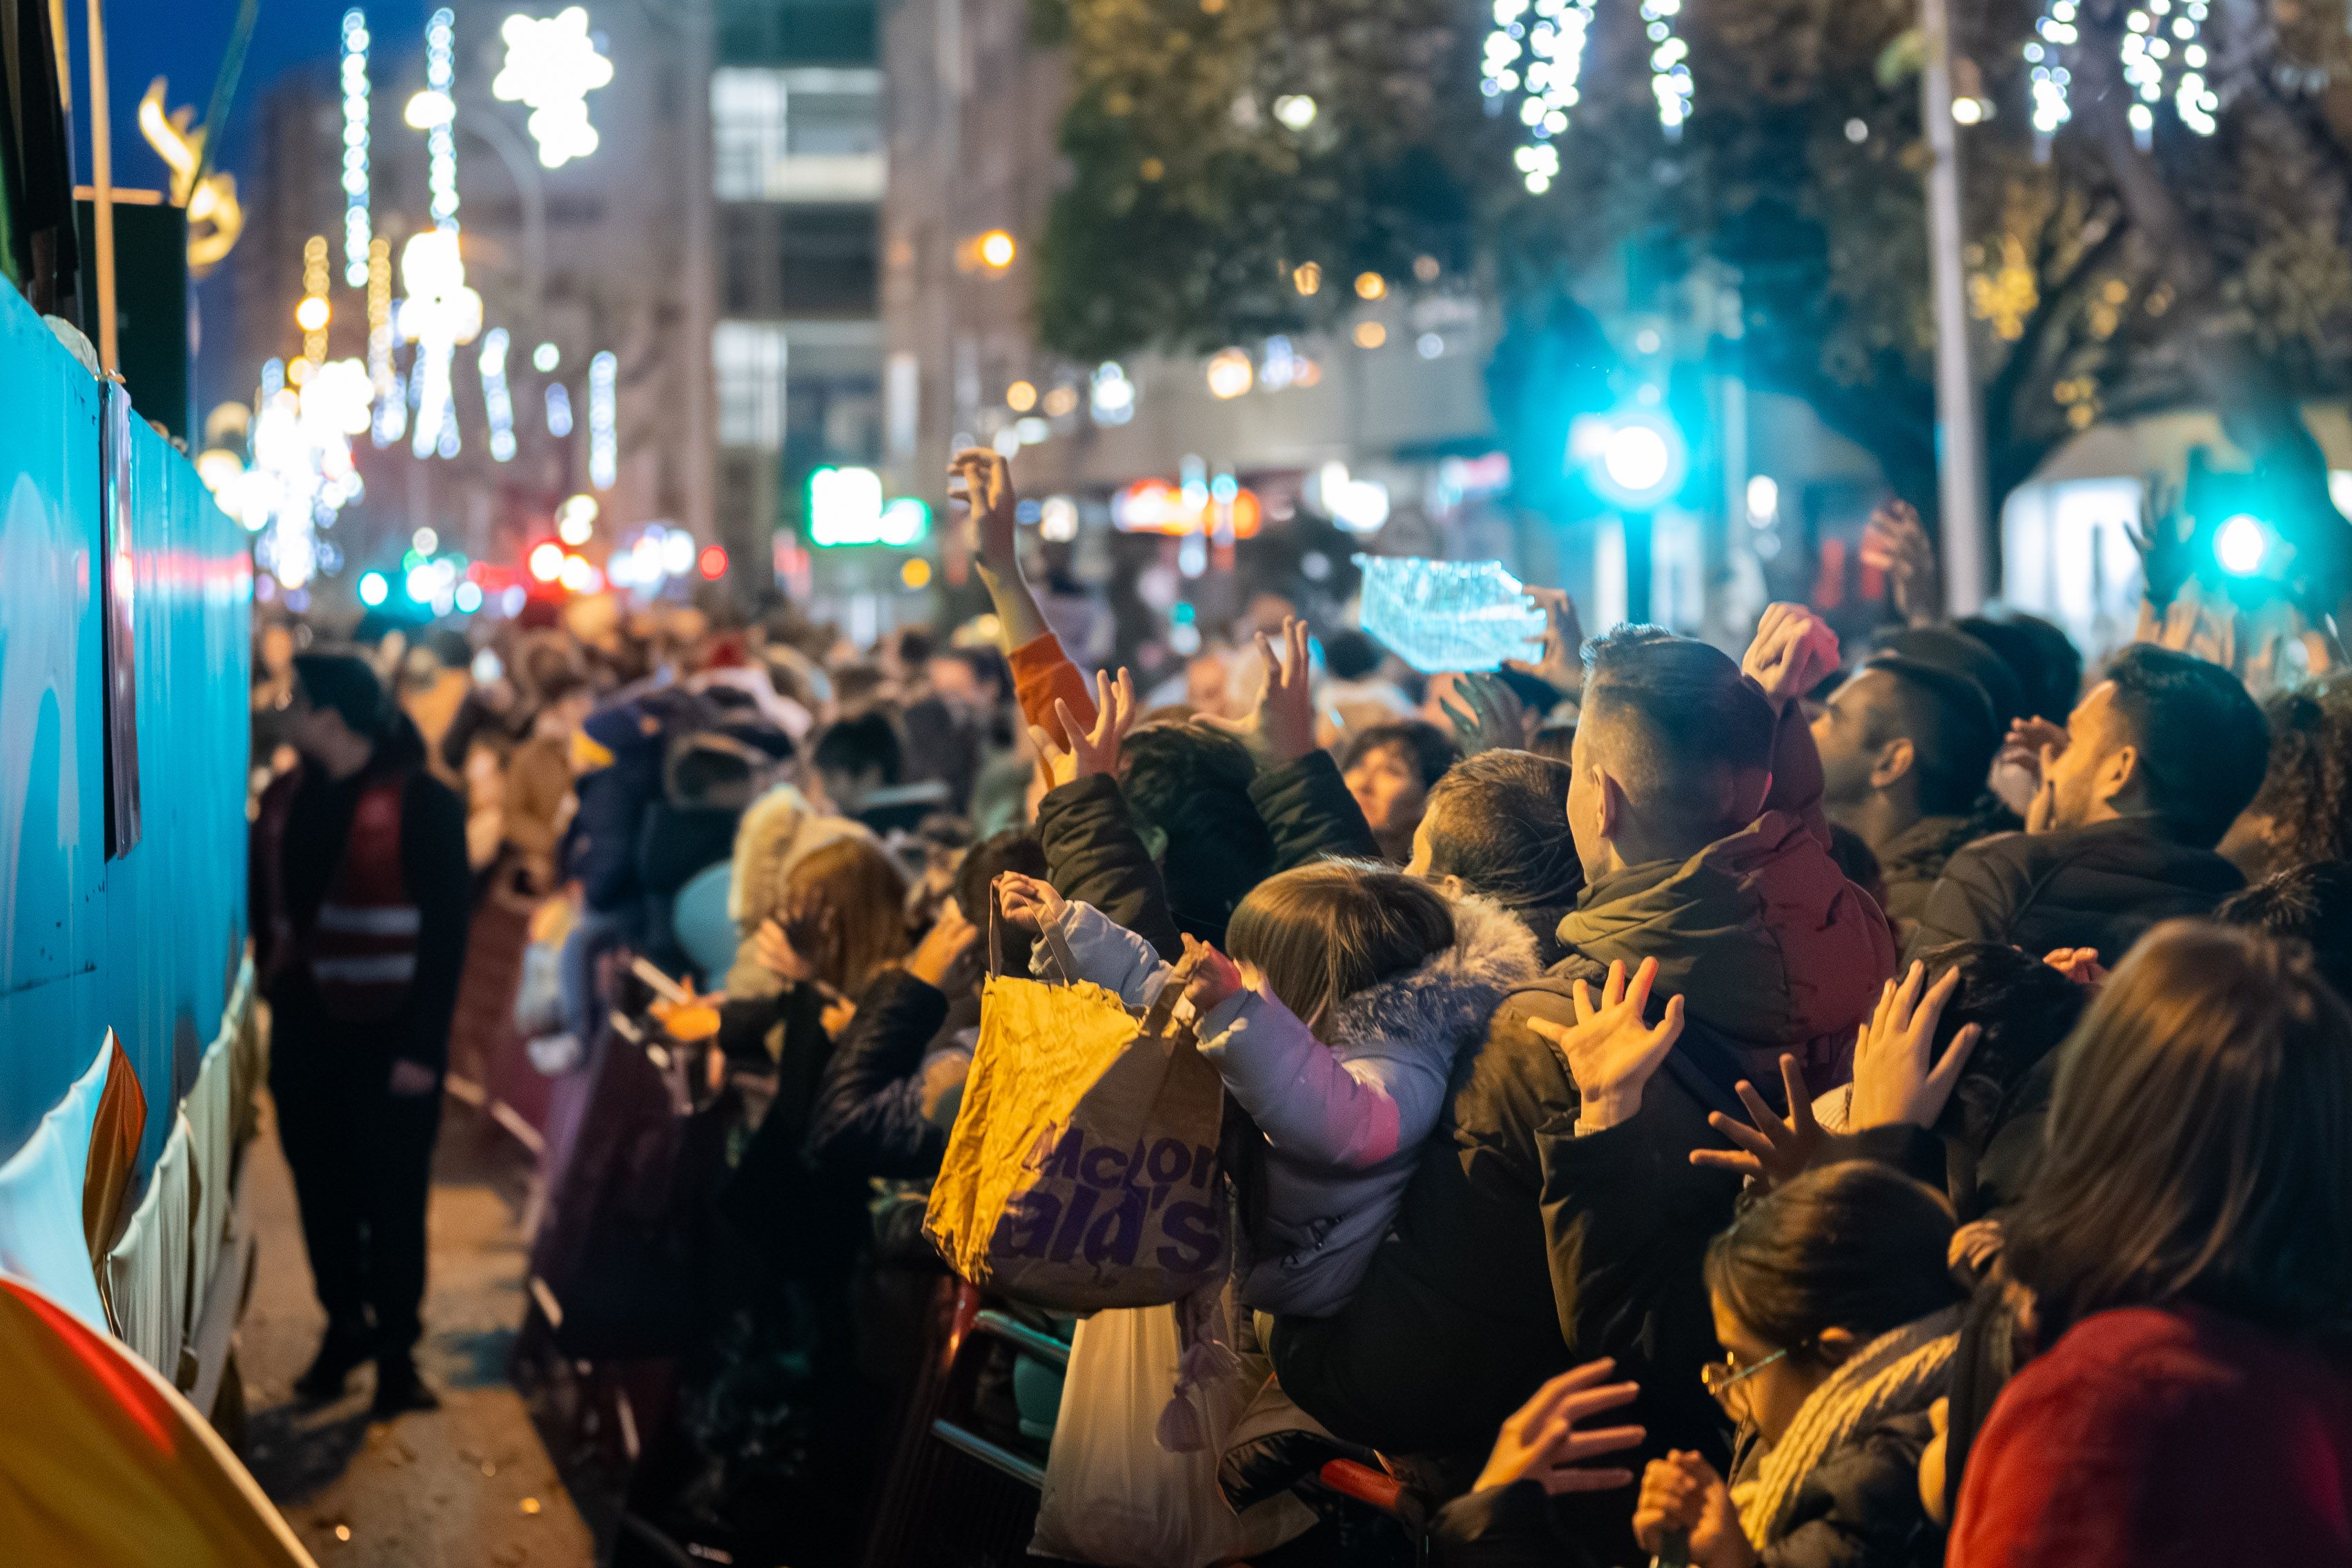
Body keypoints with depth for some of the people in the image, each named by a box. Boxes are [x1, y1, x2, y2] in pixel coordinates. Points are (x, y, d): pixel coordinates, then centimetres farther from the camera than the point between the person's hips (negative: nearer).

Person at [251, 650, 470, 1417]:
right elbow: (266, 907, 11)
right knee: (322, 1189, 10)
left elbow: (446, 929, -11)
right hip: (304, 1028, 5)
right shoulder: (285, 798, 7)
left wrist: (423, 1046, -15)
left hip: (387, 1031, -5)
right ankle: (344, 1325, 27)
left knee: (392, 1197, 3)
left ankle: (396, 1346, 15)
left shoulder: (421, 801, -10)